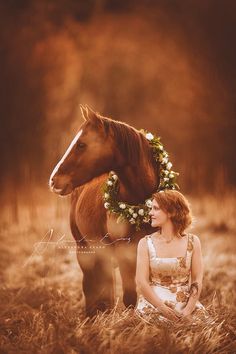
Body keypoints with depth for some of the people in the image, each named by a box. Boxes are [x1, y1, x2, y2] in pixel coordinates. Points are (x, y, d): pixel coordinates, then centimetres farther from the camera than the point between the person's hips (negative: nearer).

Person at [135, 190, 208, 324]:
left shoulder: (192, 241, 5)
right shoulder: (146, 243, 2)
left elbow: (197, 280, 1)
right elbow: (141, 282, -5)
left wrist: (188, 310, -15)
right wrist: (164, 310, -17)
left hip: (185, 306, 2)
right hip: (153, 305, -2)